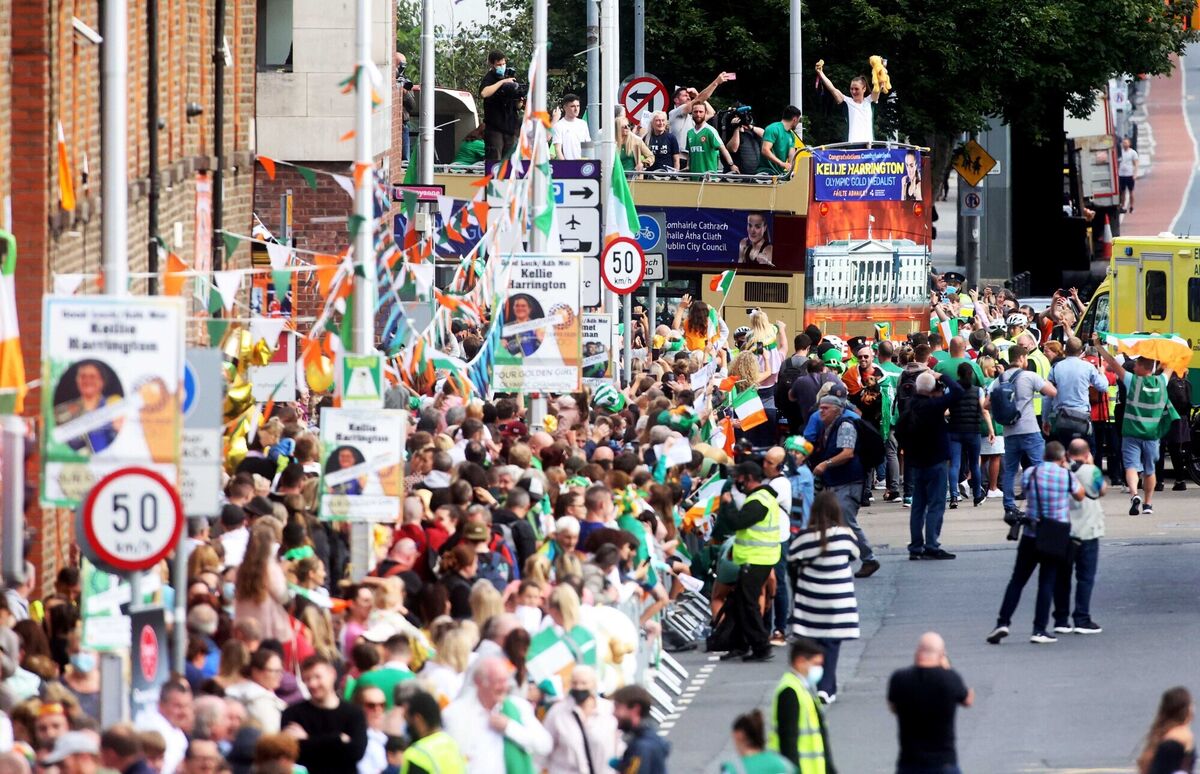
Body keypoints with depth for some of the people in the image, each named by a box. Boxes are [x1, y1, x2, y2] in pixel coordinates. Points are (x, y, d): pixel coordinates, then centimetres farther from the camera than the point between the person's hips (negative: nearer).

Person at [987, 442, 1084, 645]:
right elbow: (1080, 495, 12)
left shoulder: (1030, 473, -5)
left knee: (1017, 580, 8)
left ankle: (1003, 623, -1)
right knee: (1047, 582, 4)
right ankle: (1039, 630, 1)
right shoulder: (1067, 475, -5)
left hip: (1031, 535, 0)